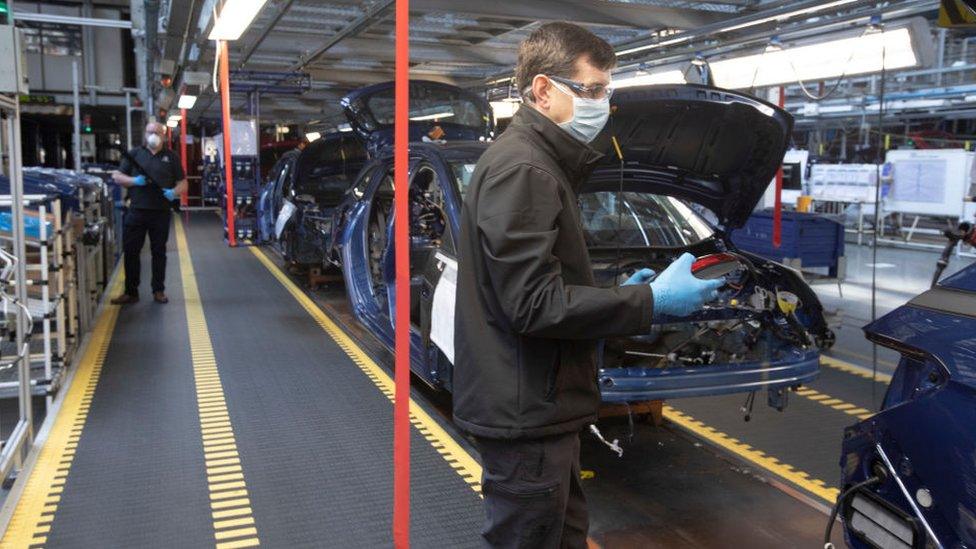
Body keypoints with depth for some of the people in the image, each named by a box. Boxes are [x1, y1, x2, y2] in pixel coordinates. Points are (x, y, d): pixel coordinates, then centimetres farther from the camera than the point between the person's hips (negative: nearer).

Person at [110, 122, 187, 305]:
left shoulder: (171, 157, 8)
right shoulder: (134, 154, 9)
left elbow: (182, 183, 8)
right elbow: (116, 176, 7)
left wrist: (174, 192, -14)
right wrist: (134, 181, -12)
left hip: (161, 212, 0)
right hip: (136, 212, 1)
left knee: (159, 252, 7)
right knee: (130, 251, 2)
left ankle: (159, 291, 17)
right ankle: (131, 292, 11)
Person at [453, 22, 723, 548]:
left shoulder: (540, 164, 15)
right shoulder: (521, 170, -19)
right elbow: (534, 304, -25)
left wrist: (617, 294, 9)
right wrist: (651, 301, -19)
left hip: (538, 407, 10)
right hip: (523, 412, -10)